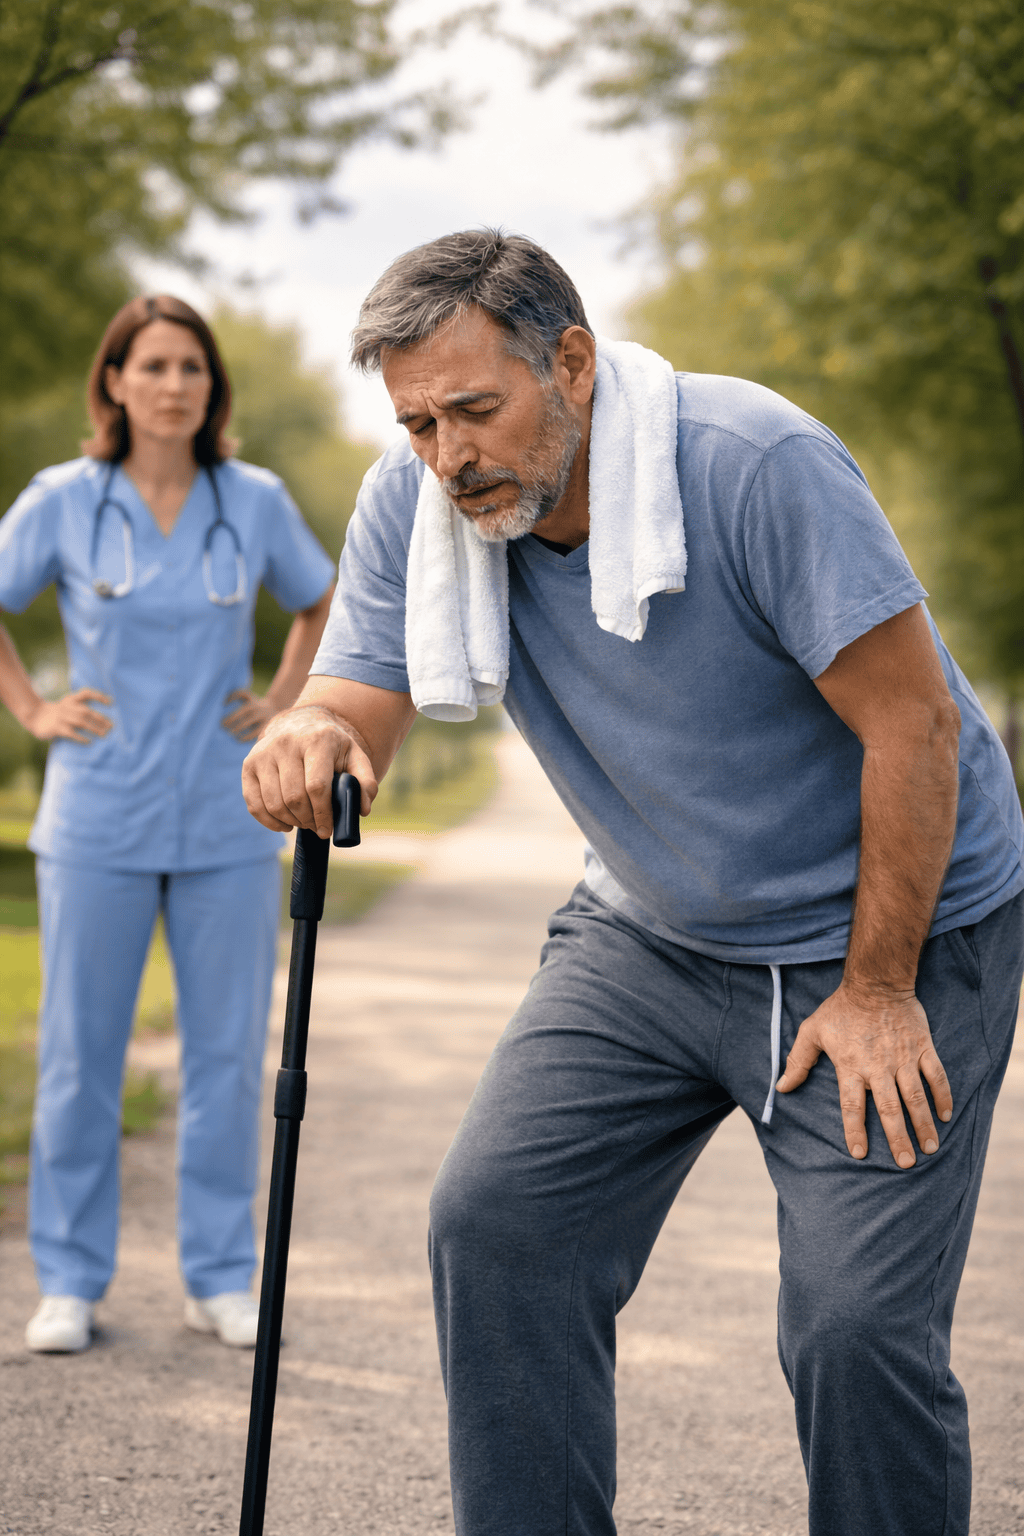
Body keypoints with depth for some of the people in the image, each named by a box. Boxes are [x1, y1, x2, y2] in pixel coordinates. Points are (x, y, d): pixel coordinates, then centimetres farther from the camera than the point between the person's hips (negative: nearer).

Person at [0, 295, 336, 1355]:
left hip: (227, 823, 2)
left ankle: (220, 1278, 17)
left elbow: (322, 606, 19)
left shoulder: (256, 501, 1)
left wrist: (282, 706, 7)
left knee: (228, 1051, 5)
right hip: (99, 819, -1)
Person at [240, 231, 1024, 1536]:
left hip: (899, 928, -5)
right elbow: (357, 697, -11)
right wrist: (310, 742, -37)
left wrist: (876, 989, -17)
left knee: (857, 1326, -14)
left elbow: (914, 719, -22)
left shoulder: (756, 463, -26)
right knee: (494, 1221, -8)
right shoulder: (414, 502, -9)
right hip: (648, 934, 6)